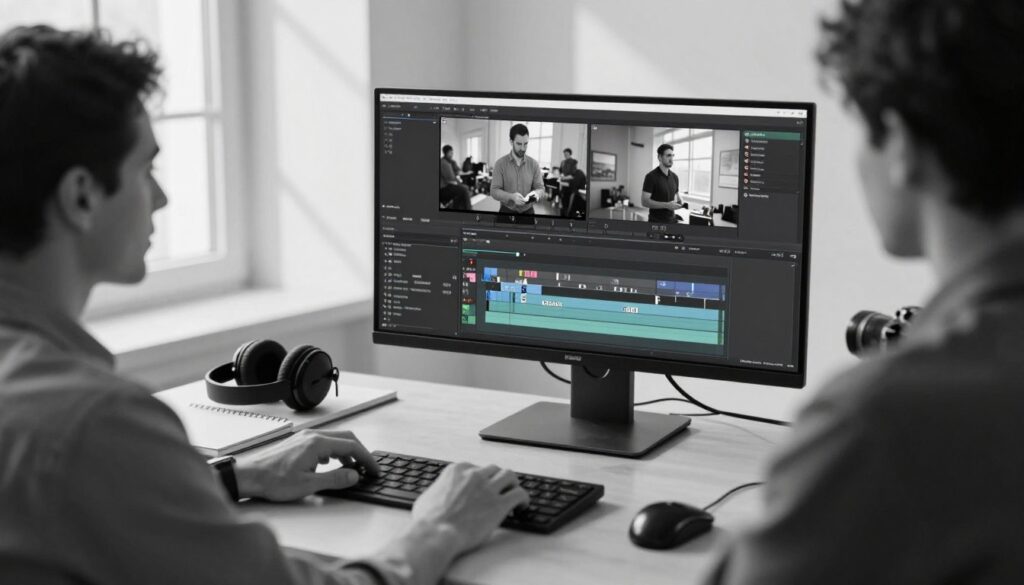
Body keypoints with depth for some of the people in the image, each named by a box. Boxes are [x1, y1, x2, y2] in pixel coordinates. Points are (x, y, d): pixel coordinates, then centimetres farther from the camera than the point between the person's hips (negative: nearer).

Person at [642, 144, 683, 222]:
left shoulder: (674, 177, 10)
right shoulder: (651, 177, -10)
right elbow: (644, 201, -15)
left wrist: (678, 204, -4)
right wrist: (667, 205, -23)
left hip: (671, 221, 6)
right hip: (656, 222, -6)